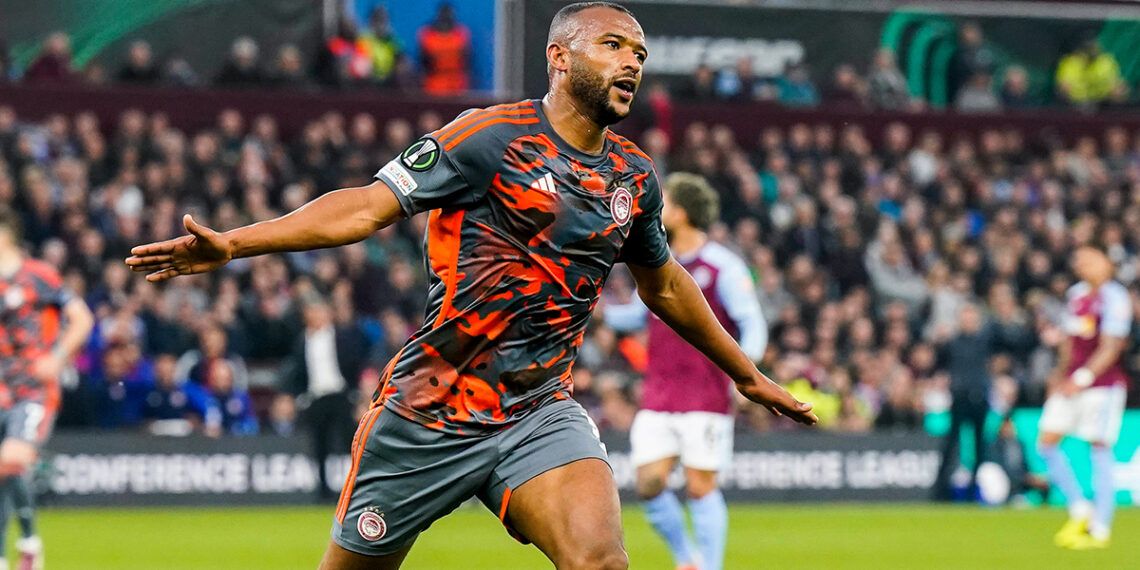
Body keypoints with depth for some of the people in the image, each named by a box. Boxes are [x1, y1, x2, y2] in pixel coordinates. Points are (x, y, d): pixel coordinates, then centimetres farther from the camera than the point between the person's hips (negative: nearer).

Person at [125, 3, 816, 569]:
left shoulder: (635, 178, 8)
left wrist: (748, 375, 37)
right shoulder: (494, 137, -10)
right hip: (429, 413, -4)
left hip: (541, 414, 4)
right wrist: (231, 243, -26)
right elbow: (367, 207, -14)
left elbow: (664, 286, 27)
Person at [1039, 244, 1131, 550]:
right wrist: (1061, 373, 15)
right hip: (1073, 381, 8)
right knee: (1047, 442, 1)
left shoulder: (1115, 298, -11)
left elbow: (1111, 347, -16)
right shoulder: (1077, 294, 13)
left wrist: (1082, 378, -22)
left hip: (1104, 384, -8)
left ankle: (1100, 530, -3)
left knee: (1100, 450, -6)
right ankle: (1080, 511, 12)